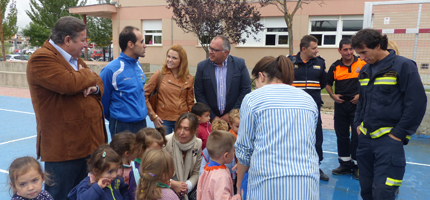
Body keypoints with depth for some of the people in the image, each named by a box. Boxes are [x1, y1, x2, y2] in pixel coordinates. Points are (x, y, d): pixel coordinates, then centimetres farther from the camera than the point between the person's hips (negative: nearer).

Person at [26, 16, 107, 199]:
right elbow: (69, 84, -28)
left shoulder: (75, 59, 15)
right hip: (63, 148, -8)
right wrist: (90, 75, -7)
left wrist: (95, 88, -6)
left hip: (88, 142, 8)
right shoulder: (41, 59, -13)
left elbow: (99, 85, 20)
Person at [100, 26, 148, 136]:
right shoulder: (111, 69, -17)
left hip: (142, 122, 7)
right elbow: (103, 99, -9)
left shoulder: (138, 65, 5)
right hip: (123, 126, -7)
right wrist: (113, 120, 4)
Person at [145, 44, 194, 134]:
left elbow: (190, 103, 9)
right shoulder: (160, 74, -4)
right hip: (163, 120, -2)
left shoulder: (189, 79, 2)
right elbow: (145, 95, -2)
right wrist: (153, 116, -4)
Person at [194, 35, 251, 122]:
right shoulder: (202, 66, -1)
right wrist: (213, 117, -6)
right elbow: (199, 93, -1)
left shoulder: (240, 64, -3)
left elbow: (246, 90, -3)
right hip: (211, 119, 1)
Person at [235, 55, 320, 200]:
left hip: (267, 183, -4)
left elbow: (244, 148, 1)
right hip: (307, 182, 4)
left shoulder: (252, 99, -2)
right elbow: (309, 144, 16)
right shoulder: (308, 100, 10)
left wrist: (238, 184, 15)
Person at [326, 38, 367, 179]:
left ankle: (357, 165, 14)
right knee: (342, 135, 10)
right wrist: (332, 95, 0)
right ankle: (345, 164, 23)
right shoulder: (335, 67, 4)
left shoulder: (362, 64, -4)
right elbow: (328, 84, 15)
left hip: (357, 104, -3)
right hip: (340, 104, 3)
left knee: (357, 136, 0)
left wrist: (361, 95, -8)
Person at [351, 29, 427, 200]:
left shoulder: (403, 66, -9)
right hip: (365, 138, 7)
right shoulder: (365, 70, 12)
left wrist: (400, 133, -12)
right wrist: (358, 123, 12)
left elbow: (417, 103, -12)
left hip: (388, 140, -6)